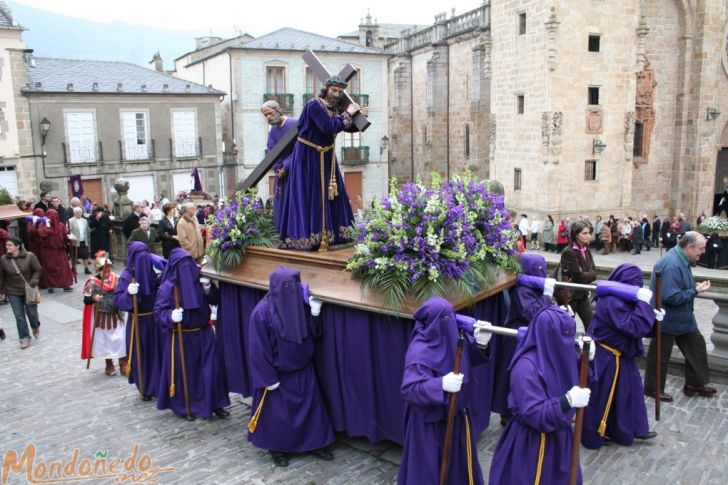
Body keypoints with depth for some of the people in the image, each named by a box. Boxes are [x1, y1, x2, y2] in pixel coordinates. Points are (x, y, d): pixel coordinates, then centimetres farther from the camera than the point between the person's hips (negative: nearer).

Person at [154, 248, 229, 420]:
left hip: (203, 334, 4)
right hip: (181, 338, -4)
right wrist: (171, 316, -34)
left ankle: (215, 404, 21)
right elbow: (158, 312, -15)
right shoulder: (167, 287, -12)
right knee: (184, 372, 8)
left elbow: (216, 300, 6)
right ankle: (184, 407, 26)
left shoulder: (199, 281, -2)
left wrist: (209, 290, -13)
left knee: (212, 368, 6)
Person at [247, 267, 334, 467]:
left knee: (311, 406, 12)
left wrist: (315, 314, -15)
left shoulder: (300, 305, -6)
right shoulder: (262, 312, -22)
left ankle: (315, 443, 31)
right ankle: (277, 449, 32)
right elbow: (258, 349, -18)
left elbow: (313, 333, 2)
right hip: (277, 373, -5)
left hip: (303, 369, 5)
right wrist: (268, 378, -16)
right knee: (277, 413, 10)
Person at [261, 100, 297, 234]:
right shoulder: (272, 130, 7)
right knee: (281, 201, 7)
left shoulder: (295, 124, -13)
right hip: (281, 171, 6)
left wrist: (285, 167, -16)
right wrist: (278, 168, -11)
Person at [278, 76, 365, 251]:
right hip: (308, 155, -8)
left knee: (331, 193, 11)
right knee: (309, 195, -4)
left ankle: (329, 233, 22)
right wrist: (347, 114, -20)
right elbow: (329, 126, -31)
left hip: (326, 155, 8)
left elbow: (348, 126, 14)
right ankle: (306, 235, 3)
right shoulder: (314, 104, -20)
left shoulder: (336, 107, 4)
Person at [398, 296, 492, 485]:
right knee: (430, 466, 10)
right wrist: (441, 384, -45)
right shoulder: (419, 352, -28)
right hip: (431, 419, -7)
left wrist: (480, 343, -17)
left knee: (459, 461, 25)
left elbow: (470, 358, 5)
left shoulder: (455, 335, -7)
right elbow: (409, 389, -32)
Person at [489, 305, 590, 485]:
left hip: (559, 437, 8)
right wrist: (568, 400, -35)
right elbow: (533, 413, -27)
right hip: (530, 442, -7)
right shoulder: (526, 366, -26)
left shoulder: (558, 355, -2)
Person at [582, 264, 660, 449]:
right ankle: (592, 436, 22)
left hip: (618, 356, 10)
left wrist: (652, 316, -2)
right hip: (606, 359, -10)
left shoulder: (618, 299, 3)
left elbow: (631, 322, 12)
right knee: (601, 396, 5)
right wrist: (643, 302, -26)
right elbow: (635, 327, -31)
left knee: (628, 391, 20)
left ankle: (629, 430, 35)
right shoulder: (612, 302, -28)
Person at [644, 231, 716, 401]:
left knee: (696, 345, 17)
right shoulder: (671, 265, -30)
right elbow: (671, 297, -32)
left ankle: (694, 384, 32)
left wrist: (695, 287, 3)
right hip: (667, 320, -10)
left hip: (682, 317, 10)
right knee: (660, 355, 6)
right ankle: (653, 388, 24)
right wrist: (695, 291, -23)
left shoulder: (681, 259, 2)